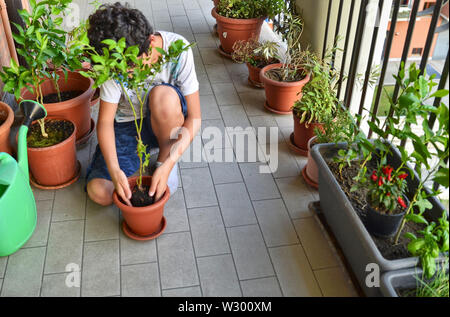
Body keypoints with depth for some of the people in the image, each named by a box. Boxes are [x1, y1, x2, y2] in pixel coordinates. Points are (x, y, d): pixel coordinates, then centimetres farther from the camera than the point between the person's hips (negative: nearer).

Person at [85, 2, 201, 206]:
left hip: (165, 121, -1)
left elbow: (194, 117, -23)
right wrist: (114, 170, -33)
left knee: (163, 95, -37)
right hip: (127, 125, 2)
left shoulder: (178, 49, -25)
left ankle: (165, 157, -9)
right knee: (99, 193, -16)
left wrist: (168, 164, -33)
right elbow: (105, 121, -18)